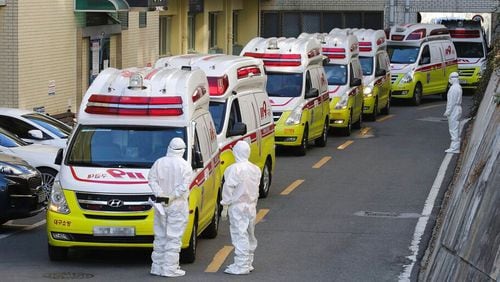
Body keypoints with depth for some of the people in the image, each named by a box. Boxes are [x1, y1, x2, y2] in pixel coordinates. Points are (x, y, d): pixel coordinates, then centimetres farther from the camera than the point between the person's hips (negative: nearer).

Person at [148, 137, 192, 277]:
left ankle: (157, 267, 16)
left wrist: (160, 194, -10)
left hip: (161, 203, 4)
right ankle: (169, 268, -4)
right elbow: (184, 186, -17)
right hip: (178, 205, -4)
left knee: (160, 236, 12)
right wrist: (172, 196, -13)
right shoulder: (185, 166, -8)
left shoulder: (159, 163, 3)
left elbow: (152, 180, -3)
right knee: (174, 237, -1)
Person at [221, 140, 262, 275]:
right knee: (249, 235, 15)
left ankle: (241, 266, -9)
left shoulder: (234, 169, -15)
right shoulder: (255, 169, 8)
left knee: (240, 235, -7)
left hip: (237, 206, -7)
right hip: (251, 206, 7)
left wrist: (225, 207, -9)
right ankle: (248, 263, 23)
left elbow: (228, 188, -14)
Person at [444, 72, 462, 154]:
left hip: (453, 110, -10)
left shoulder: (453, 88, -17)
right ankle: (456, 147, 19)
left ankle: (454, 148, -9)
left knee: (454, 129, -8)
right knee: (456, 130, 14)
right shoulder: (459, 87, 14)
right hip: (458, 109, 10)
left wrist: (447, 112, -17)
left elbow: (452, 101, -20)